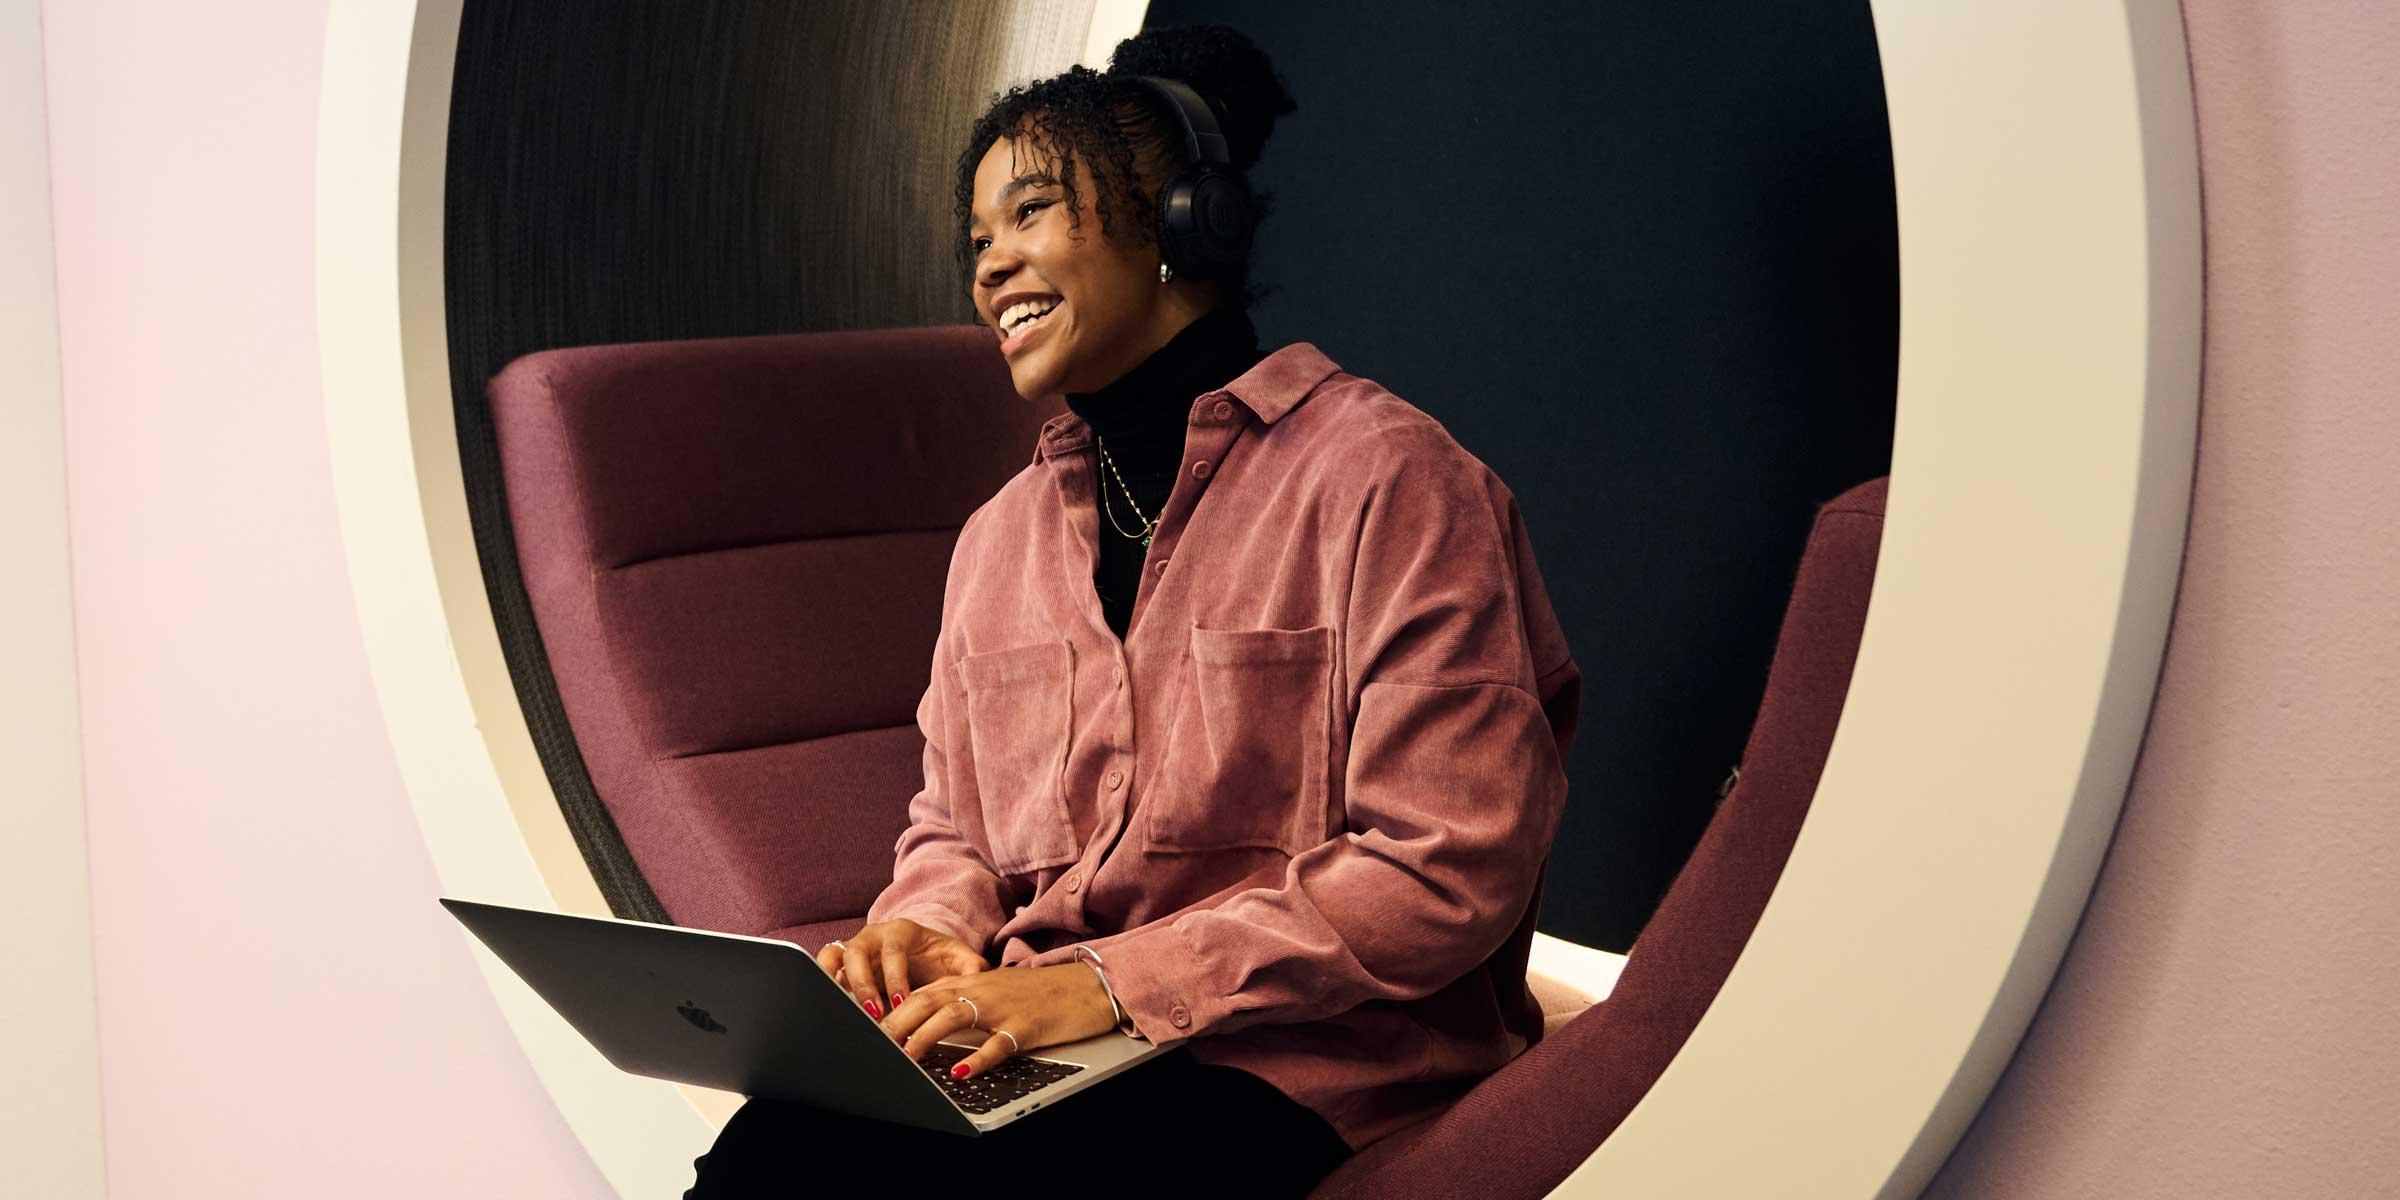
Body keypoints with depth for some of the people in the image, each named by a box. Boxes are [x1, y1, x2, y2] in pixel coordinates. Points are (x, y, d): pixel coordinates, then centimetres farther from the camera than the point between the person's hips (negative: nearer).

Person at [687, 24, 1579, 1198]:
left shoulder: (1382, 477, -6)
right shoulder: (997, 539, 16)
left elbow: (1452, 865, -13)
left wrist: (1116, 982, -17)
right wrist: (924, 936, -4)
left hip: (1300, 1072, -5)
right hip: (1036, 1053, 5)